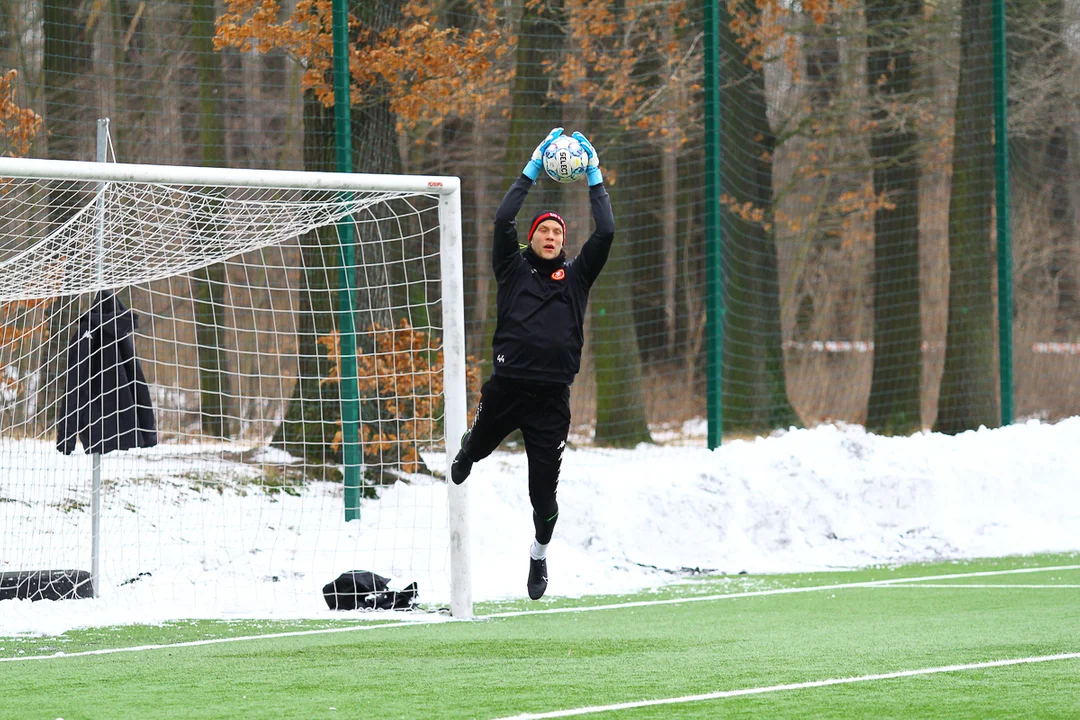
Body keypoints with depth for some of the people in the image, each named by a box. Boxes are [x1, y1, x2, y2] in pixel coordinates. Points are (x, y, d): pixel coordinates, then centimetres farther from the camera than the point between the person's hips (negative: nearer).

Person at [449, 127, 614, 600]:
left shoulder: (575, 276, 10)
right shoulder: (514, 269, 7)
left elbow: (605, 233, 2)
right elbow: (503, 221, -4)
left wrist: (595, 181, 5)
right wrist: (532, 171, -2)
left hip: (551, 396, 0)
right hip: (506, 386, 0)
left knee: (544, 487, 2)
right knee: (479, 447, 22)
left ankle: (540, 554, 27)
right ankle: (465, 451, 62)